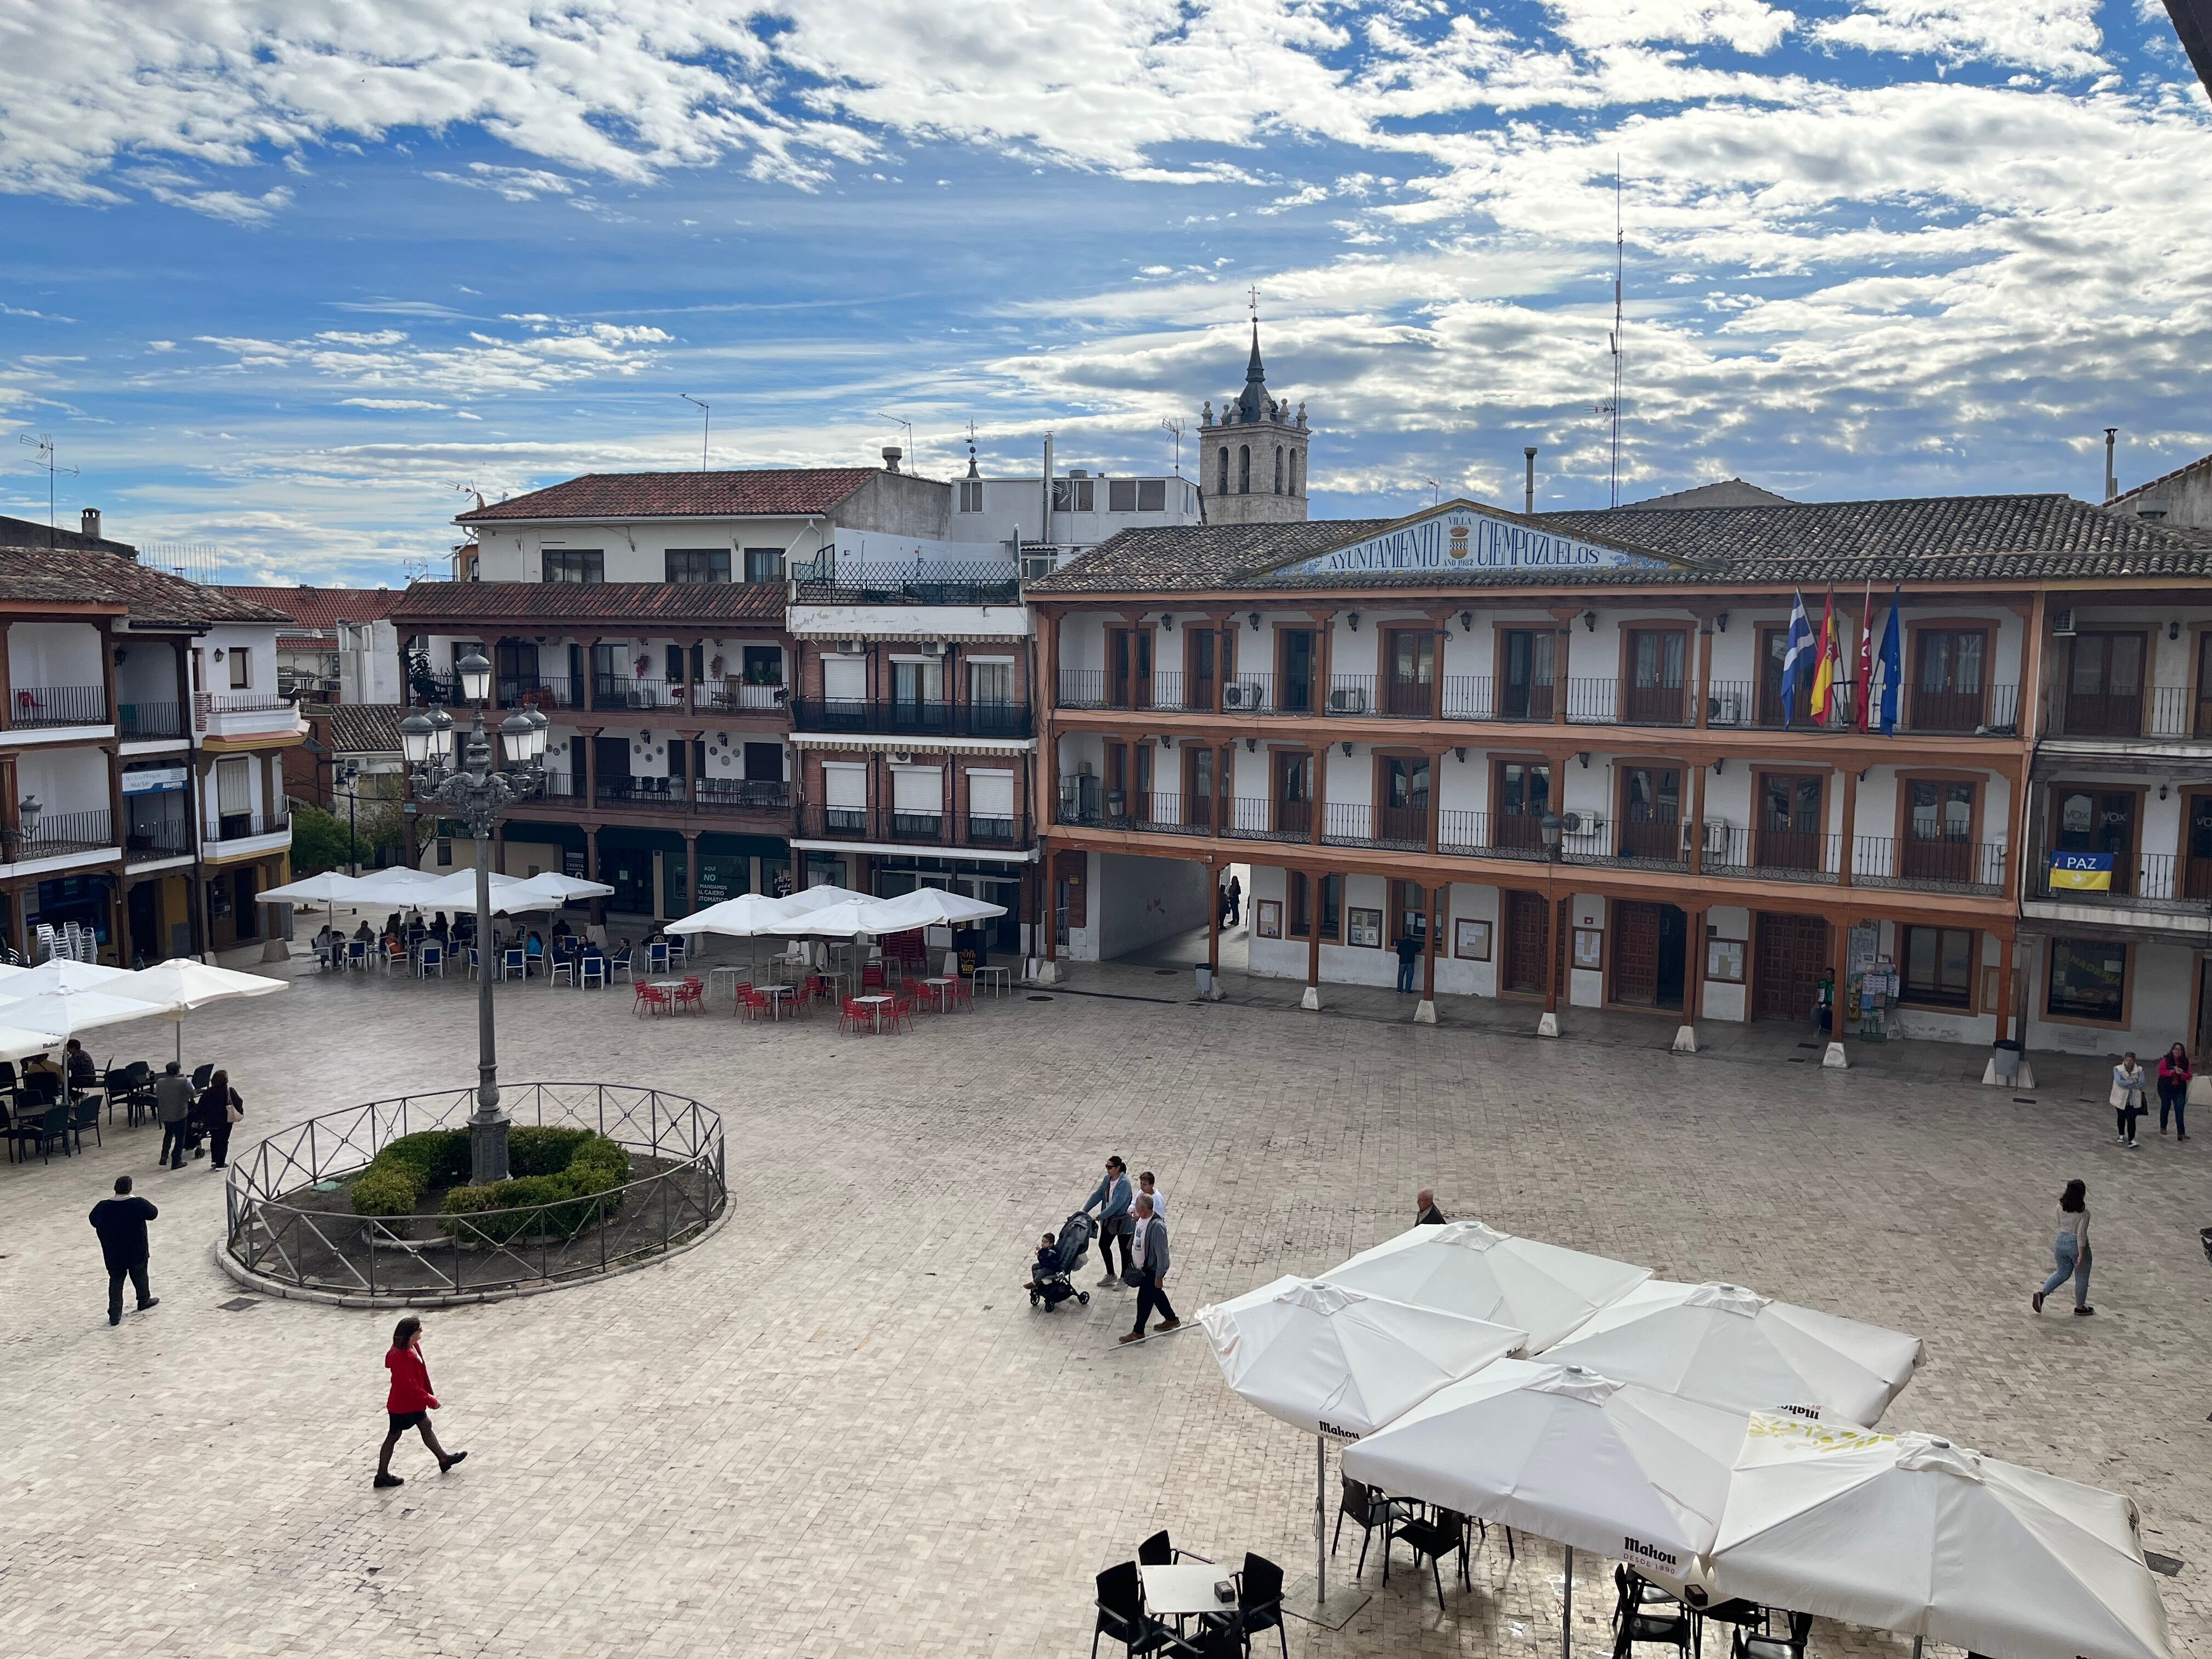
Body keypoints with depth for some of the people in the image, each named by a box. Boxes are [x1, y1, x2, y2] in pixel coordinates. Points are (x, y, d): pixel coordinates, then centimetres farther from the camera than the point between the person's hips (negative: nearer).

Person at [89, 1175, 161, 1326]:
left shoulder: (103, 1207, -14)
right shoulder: (139, 1204, -20)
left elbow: (94, 1221, 4)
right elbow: (153, 1213, -2)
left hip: (113, 1254, 1)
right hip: (137, 1252, -1)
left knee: (116, 1280, 11)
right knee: (140, 1276, 21)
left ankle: (115, 1315, 8)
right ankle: (144, 1301, 41)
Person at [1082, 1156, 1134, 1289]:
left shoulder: (1124, 1183, -25)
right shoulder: (1108, 1179, -1)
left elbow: (1116, 1204, -31)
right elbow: (1097, 1195, 2)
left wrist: (1099, 1217, -31)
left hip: (1123, 1221, -8)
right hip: (1109, 1219, 8)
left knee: (1124, 1248, 9)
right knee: (1103, 1245, 13)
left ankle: (1124, 1278, 25)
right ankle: (1111, 1275, 30)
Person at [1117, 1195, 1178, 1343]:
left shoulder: (1157, 1226, -30)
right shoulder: (1141, 1219, -2)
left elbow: (1162, 1253, -27)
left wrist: (1159, 1276, -23)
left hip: (1153, 1269, -9)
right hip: (1144, 1267, 9)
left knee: (1144, 1299, 1)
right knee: (1156, 1294, 24)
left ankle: (1138, 1333, 15)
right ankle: (1171, 1319, 43)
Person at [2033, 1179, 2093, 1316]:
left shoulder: (2061, 1207, -5)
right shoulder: (2083, 1213, -22)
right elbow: (2081, 1234, -22)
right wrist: (2081, 1255, -18)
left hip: (2061, 1242, 5)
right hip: (2077, 1246, -5)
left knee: (2063, 1273, 23)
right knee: (2082, 1278, 16)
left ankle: (2042, 1294, 6)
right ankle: (2080, 1307, 31)